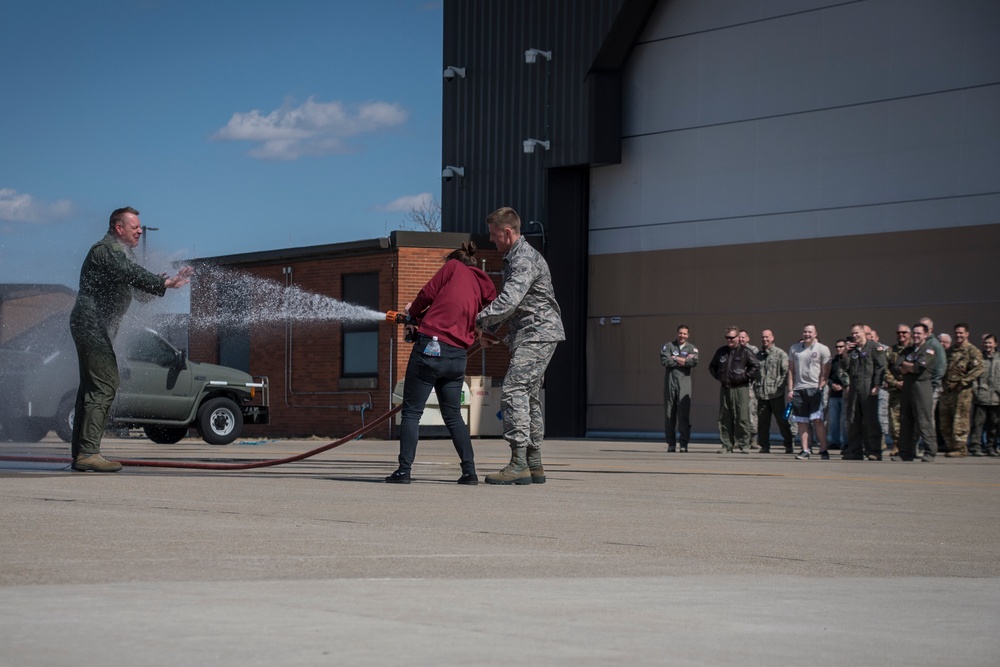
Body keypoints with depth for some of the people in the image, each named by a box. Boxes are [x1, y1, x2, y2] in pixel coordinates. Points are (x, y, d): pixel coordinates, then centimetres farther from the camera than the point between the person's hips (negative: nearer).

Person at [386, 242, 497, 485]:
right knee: (453, 416, 17)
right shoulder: (485, 286, 20)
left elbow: (428, 293, -1)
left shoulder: (453, 266, 6)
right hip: (458, 355, 5)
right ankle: (469, 471, 8)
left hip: (430, 347, -5)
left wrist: (413, 312, 20)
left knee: (411, 412, 0)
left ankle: (404, 470, -5)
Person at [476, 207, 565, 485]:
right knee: (528, 396, 12)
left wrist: (480, 320, -15)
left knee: (513, 391, -18)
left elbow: (509, 300, -26)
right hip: (530, 336, 11)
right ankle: (534, 465, 16)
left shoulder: (525, 258, -16)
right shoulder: (514, 258, 19)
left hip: (537, 334, -11)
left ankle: (519, 464, -22)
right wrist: (489, 327, 13)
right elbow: (509, 301, 26)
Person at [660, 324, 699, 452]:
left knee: (684, 414, -9)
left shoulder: (692, 348, 10)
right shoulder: (668, 346, 9)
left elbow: (694, 362, -9)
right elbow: (664, 361, -8)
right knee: (669, 414, 0)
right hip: (670, 381, 1)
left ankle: (684, 444, -6)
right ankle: (671, 444, 6)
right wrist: (684, 361, -6)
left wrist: (675, 358, -6)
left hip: (684, 383, -1)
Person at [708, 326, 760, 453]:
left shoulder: (744, 352, -3)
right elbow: (712, 366, 25)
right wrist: (718, 377, 12)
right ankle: (726, 445, 9)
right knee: (724, 419, 5)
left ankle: (744, 445, -2)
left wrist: (746, 377, -8)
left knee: (742, 418, -7)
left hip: (740, 389, -5)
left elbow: (756, 366, -6)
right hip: (725, 389, 5)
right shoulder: (721, 352, 13)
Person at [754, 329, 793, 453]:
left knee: (782, 420, 0)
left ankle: (788, 444, 11)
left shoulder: (780, 354, -1)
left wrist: (779, 386, -12)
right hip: (761, 394, 4)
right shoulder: (757, 355, 14)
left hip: (776, 394, -4)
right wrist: (755, 387, 8)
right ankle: (764, 446, 10)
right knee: (762, 422, 4)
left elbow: (786, 371, -5)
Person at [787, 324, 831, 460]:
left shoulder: (822, 349, 2)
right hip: (799, 389, 4)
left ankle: (823, 449, -4)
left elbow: (825, 372, -1)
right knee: (801, 422, 2)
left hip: (815, 389, -4)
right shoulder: (794, 349, 12)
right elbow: (791, 370, 13)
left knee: (817, 420, -10)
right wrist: (790, 389, 6)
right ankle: (805, 450, 6)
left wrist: (820, 388, -10)